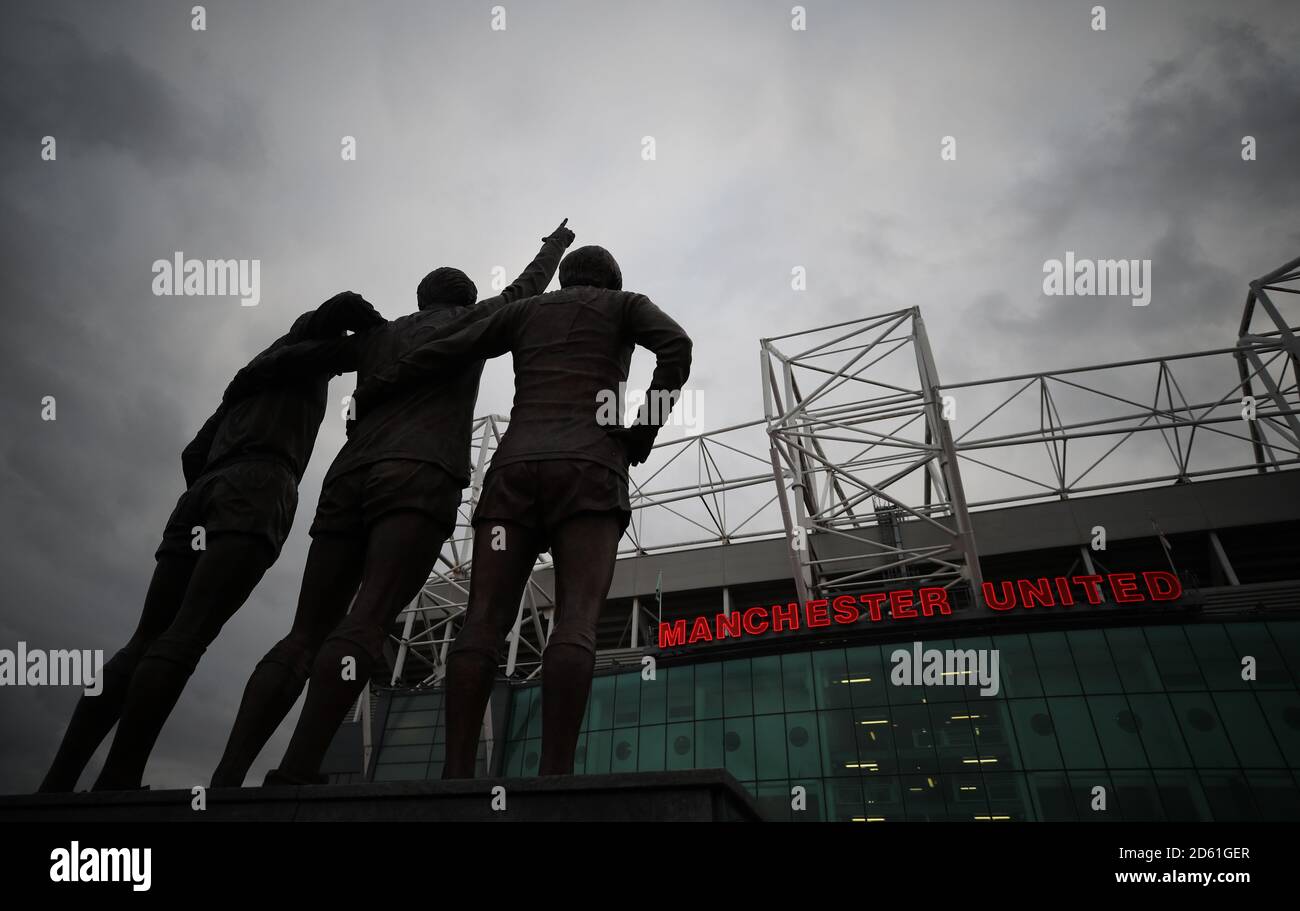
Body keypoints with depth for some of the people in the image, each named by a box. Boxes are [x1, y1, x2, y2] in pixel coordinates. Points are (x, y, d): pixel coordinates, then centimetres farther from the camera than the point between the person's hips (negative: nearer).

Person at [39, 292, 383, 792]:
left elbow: (194, 454, 31)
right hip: (259, 490, -7)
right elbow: (343, 305, 0)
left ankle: (57, 784, -6)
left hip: (202, 493, 7)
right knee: (185, 638, -18)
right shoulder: (305, 342, 23)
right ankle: (116, 784, -24)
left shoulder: (251, 376, 38)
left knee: (145, 642, 2)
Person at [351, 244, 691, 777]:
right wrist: (642, 437, 1)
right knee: (576, 623, -17)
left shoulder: (523, 310, 30)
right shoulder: (627, 305, 23)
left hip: (514, 470, 3)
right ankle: (552, 784, -33)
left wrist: (365, 398, 32)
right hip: (588, 472, -2)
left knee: (482, 626, -8)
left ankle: (455, 781, -22)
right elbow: (676, 347, 0)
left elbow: (439, 354, 21)